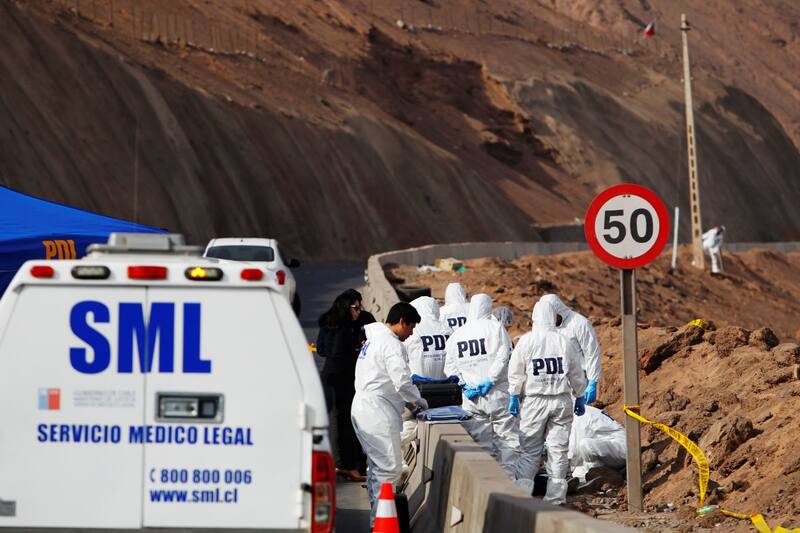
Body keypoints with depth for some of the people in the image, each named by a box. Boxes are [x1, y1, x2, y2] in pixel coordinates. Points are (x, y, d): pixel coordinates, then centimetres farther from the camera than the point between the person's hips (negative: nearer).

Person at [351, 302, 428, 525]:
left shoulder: (373, 340, 19)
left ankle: (376, 517, 19)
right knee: (390, 469, -10)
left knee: (377, 466, 15)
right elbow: (402, 381, -20)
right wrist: (418, 401, -2)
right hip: (378, 414, -11)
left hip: (364, 411, 11)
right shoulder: (392, 345, -14)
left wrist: (406, 400, 19)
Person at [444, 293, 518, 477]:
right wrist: (490, 380, -11)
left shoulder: (456, 335, 10)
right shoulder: (495, 327, -4)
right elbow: (503, 357, -14)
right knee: (507, 436, 1)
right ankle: (508, 476, -7)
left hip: (471, 398, 4)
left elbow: (449, 366, 9)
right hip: (497, 393, -4)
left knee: (481, 441, 8)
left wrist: (464, 384, 3)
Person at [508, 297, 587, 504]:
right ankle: (555, 497, 7)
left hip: (535, 400, -1)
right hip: (562, 400, 1)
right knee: (559, 449, 6)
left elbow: (515, 372, -2)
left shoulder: (526, 341, -5)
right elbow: (576, 374, 7)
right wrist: (579, 398, 18)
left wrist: (513, 396, 7)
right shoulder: (566, 341, 0)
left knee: (530, 450, 4)